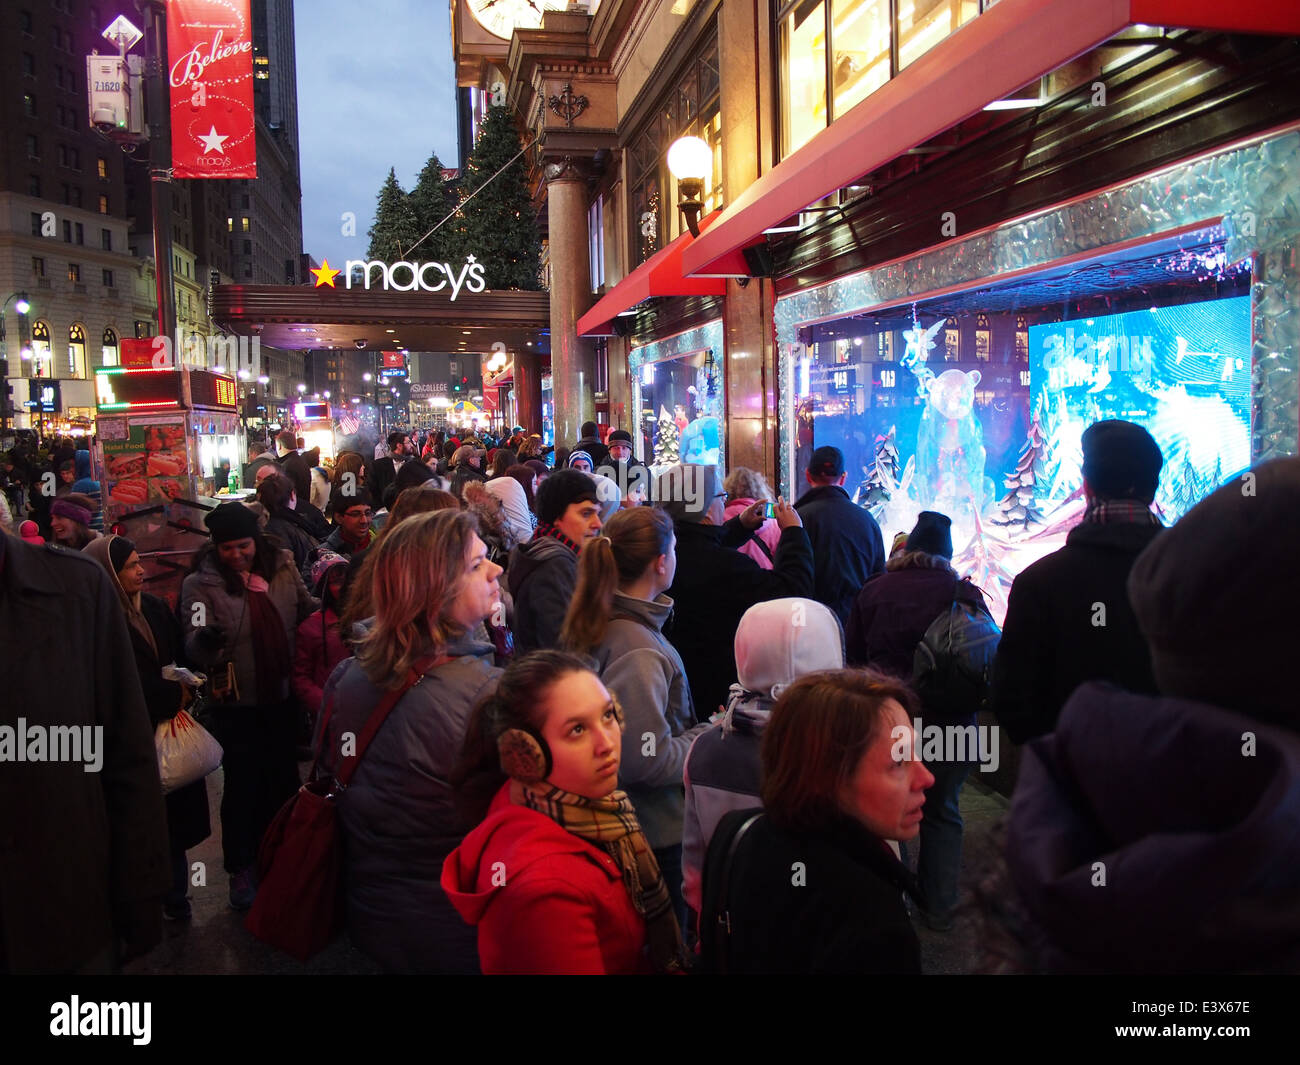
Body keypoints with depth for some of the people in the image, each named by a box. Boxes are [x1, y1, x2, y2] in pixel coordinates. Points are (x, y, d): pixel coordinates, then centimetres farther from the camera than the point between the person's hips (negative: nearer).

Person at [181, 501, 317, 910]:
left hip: (282, 696, 4)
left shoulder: (281, 567, -1)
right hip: (236, 703, -4)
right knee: (242, 786, 7)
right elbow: (194, 649, -17)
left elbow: (307, 610, 15)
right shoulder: (201, 583, -10)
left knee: (284, 780, 18)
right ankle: (241, 868, 25)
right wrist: (205, 640, -40)